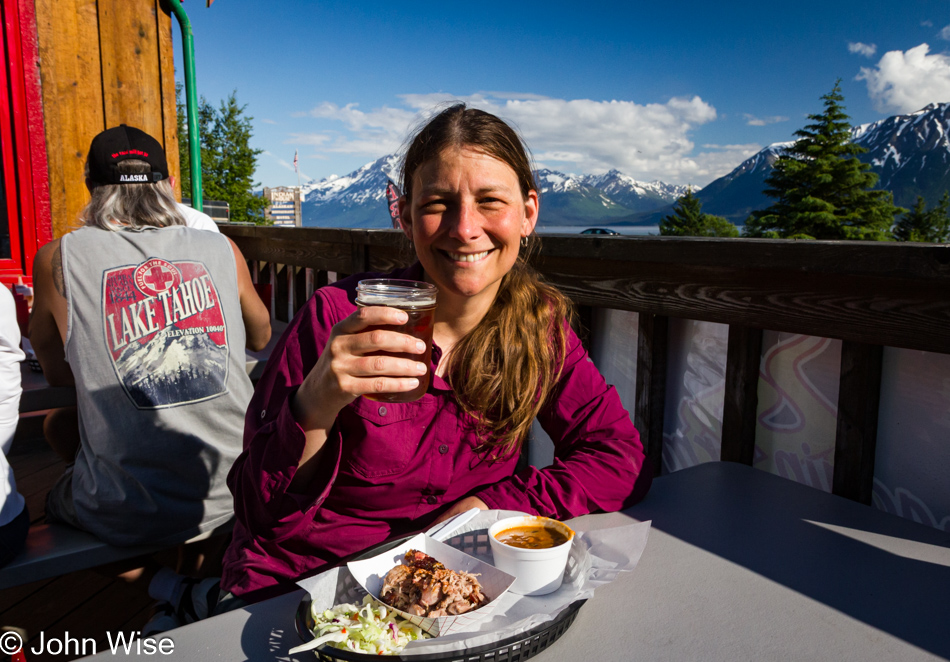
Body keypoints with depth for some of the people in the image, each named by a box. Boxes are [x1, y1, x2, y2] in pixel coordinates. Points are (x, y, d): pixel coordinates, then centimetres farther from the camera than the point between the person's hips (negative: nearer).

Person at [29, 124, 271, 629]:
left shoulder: (58, 260, -4)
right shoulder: (221, 250, 0)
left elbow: (57, 373, 12)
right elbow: (262, 337, 19)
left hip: (128, 518, -4)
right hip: (236, 495, 4)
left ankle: (174, 591, 7)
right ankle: (206, 572, 23)